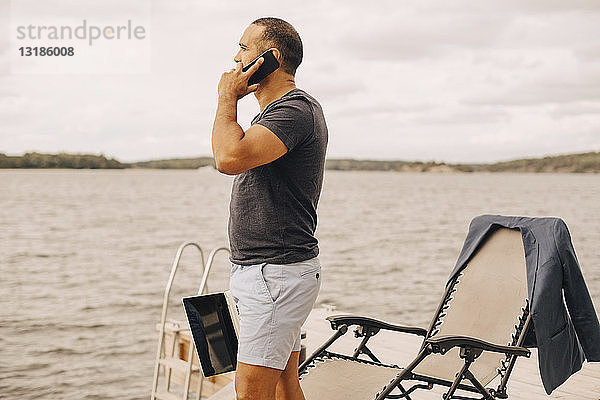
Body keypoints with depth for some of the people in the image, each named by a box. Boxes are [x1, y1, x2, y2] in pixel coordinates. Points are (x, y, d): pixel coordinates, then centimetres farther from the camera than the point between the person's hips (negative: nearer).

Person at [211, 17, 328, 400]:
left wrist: (227, 98, -15)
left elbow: (230, 157, -30)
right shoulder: (280, 110, 19)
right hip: (269, 271, 11)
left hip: (276, 273, -11)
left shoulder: (295, 109, -16)